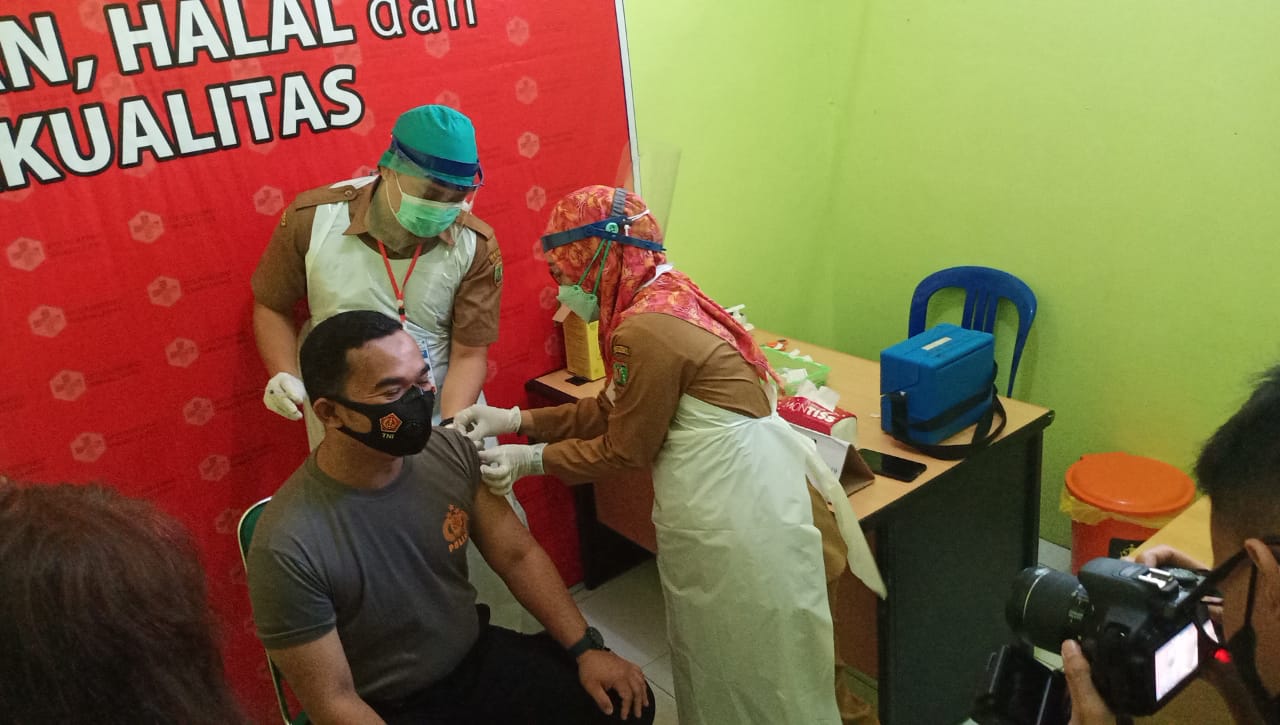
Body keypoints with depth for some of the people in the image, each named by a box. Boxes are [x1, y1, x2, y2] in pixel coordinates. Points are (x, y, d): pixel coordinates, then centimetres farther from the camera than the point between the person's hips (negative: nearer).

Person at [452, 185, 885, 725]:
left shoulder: (645, 329, -24)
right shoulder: (662, 300, 6)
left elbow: (625, 449, -15)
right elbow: (611, 410, 11)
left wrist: (531, 460, -5)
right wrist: (516, 419, 8)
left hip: (734, 508, -9)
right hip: (719, 497, 10)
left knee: (746, 661, 11)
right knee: (711, 651, 25)